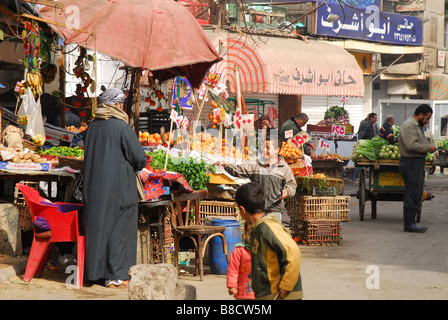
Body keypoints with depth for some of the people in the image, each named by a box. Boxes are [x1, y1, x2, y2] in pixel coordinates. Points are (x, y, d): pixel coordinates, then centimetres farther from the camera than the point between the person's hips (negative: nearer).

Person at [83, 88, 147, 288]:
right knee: (118, 228, 1)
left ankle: (96, 272, 17)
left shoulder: (92, 127, 6)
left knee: (97, 226, 12)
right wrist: (136, 166, 9)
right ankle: (115, 275, 3)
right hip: (118, 187, -6)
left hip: (94, 187, 6)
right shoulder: (122, 127, -12)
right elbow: (139, 157, -12)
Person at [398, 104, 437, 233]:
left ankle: (410, 222, 17)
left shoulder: (418, 125, 20)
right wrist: (428, 148, -17)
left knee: (417, 193, 12)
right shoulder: (408, 125, -15)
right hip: (411, 163, -11)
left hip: (417, 162, 11)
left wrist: (429, 146, 11)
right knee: (412, 194, -9)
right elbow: (411, 145, -25)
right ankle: (409, 224, -6)